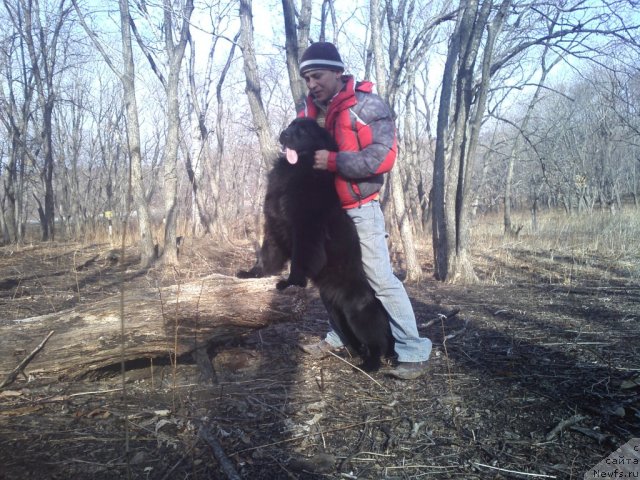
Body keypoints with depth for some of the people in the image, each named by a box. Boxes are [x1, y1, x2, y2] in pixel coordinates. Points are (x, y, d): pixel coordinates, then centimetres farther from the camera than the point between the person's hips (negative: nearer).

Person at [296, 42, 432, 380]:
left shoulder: (367, 106, -14)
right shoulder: (310, 109, 7)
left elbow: (383, 156, -24)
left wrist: (332, 161, -26)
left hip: (359, 209, -7)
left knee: (381, 279, -8)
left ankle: (414, 352, 1)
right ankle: (338, 337, 34)